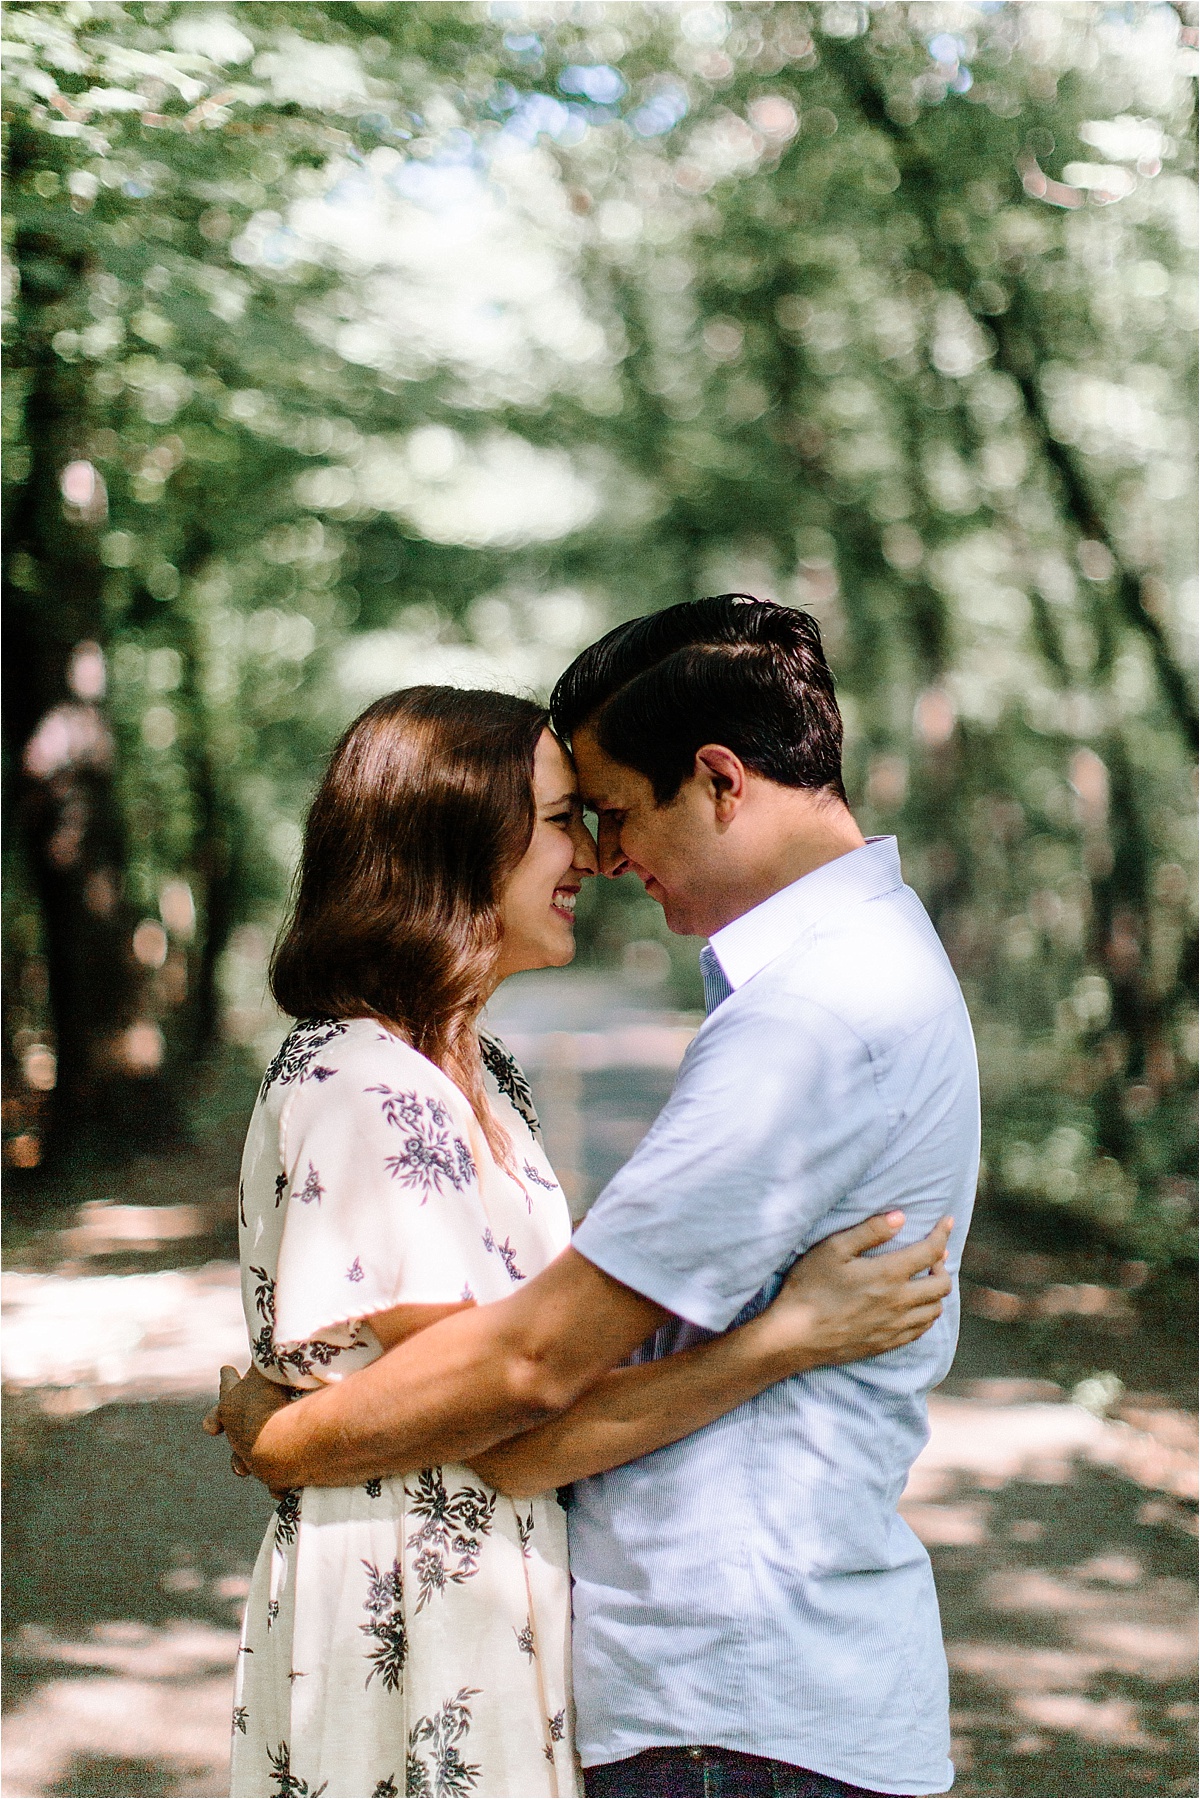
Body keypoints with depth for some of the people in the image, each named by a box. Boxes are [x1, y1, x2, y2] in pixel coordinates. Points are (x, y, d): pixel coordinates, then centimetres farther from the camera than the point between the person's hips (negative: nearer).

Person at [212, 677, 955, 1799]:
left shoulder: (480, 1071, 9)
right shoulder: (355, 1091, -21)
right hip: (405, 1630, -9)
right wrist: (789, 1338, -22)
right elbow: (512, 1437, -22)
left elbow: (550, 1337, 9)